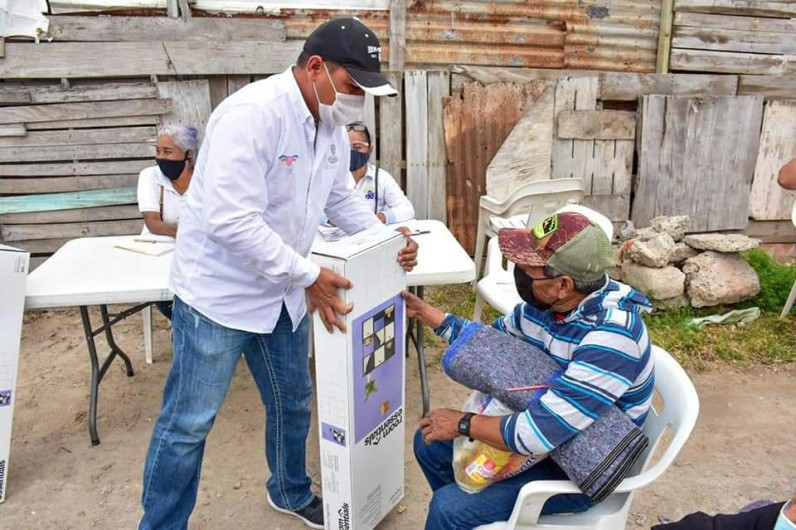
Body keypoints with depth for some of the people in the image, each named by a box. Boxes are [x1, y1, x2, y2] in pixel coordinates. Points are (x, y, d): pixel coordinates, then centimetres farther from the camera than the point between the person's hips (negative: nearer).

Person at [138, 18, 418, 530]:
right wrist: (309, 276, -26)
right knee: (189, 423, 4)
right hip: (220, 291, -8)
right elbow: (231, 221, -30)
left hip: (282, 291, 8)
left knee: (293, 403, 20)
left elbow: (342, 198, 14)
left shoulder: (333, 125, 2)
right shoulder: (253, 113, -25)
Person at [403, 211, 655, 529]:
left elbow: (538, 433, -35)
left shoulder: (610, 337, -34)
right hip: (546, 427, 8)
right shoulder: (547, 301, -10)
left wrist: (462, 423, -20)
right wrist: (422, 311, 4)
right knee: (431, 442, 11)